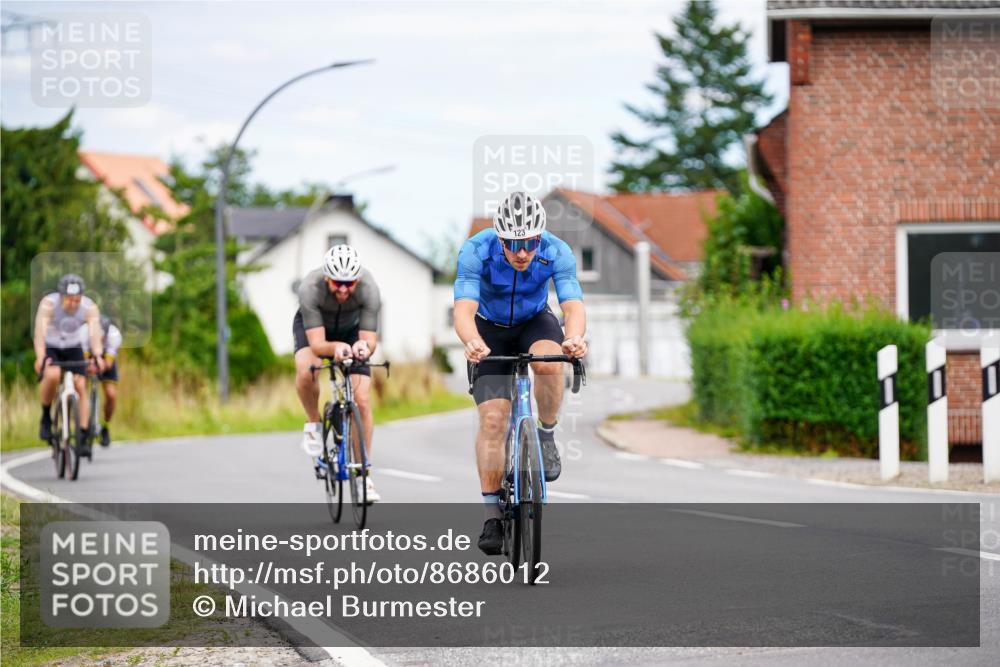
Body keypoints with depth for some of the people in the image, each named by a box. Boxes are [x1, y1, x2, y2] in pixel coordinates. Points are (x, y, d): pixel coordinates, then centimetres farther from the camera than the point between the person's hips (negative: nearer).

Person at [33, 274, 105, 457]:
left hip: (73, 348, 3)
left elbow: (95, 333, -36)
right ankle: (46, 417, -8)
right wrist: (40, 358, -57)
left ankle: (82, 438, -11)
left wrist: (98, 356, -54)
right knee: (52, 375, -32)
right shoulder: (48, 304, -29)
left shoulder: (90, 308, -23)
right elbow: (40, 332, -41)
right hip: (50, 348, -2)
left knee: (81, 386, -16)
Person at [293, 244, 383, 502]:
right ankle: (313, 424, -6)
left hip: (351, 329, 1)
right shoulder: (310, 288, -38)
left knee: (362, 400, -12)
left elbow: (370, 340, -33)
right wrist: (336, 348, -62)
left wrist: (364, 347, -57)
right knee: (306, 370, -35)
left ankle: (363, 474, 0)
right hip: (313, 326, -1)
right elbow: (317, 344, -40)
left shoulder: (369, 289, -34)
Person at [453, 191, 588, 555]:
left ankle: (546, 437, -10)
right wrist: (472, 342, -62)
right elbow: (463, 310, -40)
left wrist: (574, 337, -60)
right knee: (492, 418, -15)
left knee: (548, 361, -35)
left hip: (535, 322, 0)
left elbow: (573, 306, -37)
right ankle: (492, 514, -6)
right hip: (491, 330, 0)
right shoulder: (476, 251, -30)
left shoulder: (557, 253, -27)